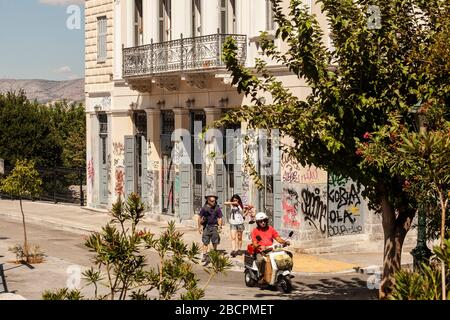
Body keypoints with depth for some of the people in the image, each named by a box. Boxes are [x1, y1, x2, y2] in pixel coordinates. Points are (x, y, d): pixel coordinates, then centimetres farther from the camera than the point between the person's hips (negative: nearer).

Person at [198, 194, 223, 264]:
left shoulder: (217, 208, 1)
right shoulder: (204, 208, 0)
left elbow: (220, 218, 3)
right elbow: (200, 218, 7)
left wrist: (219, 227, -6)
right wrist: (200, 227, 3)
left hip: (214, 226, 0)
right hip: (206, 227, 0)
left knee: (215, 242, 4)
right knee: (205, 242, -4)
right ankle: (205, 256, -3)